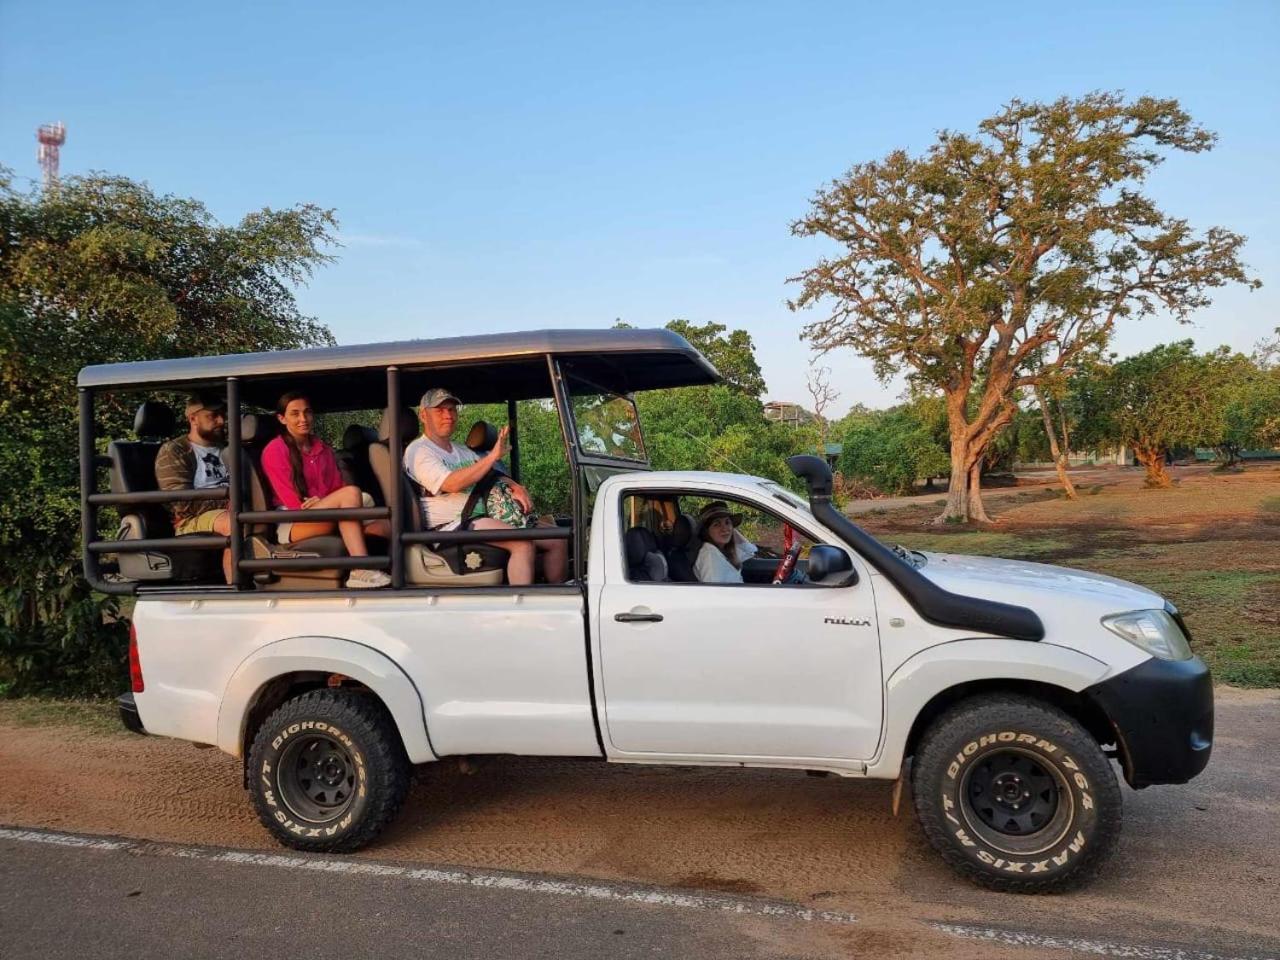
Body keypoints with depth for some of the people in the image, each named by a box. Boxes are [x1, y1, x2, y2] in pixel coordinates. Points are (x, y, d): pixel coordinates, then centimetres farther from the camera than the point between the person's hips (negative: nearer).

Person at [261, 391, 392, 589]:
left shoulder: (323, 449, 19)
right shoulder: (275, 450, 1)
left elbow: (338, 488, 11)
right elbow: (291, 500, -6)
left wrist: (323, 502, -11)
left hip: (329, 521, 6)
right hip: (292, 525, -6)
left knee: (383, 528, -19)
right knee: (351, 492, -33)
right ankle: (361, 571, -39)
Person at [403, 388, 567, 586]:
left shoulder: (462, 450, 26)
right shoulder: (418, 451, -2)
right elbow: (451, 484, -18)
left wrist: (515, 487, 3)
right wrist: (493, 456, -21)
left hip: (486, 516, 9)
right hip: (452, 526, -9)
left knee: (557, 541, -3)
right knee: (524, 544, -32)